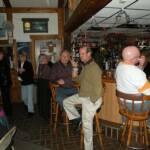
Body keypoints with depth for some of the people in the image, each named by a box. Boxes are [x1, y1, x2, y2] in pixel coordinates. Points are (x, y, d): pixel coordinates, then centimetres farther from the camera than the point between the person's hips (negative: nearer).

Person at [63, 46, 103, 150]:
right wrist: (75, 68, 0)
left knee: (87, 124, -4)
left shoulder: (94, 67, -21)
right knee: (66, 102, 19)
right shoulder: (85, 66, 9)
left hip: (90, 98, -10)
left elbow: (97, 87, -25)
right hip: (82, 95, 10)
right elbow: (77, 79, 14)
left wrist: (92, 101, -20)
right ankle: (77, 118, 28)